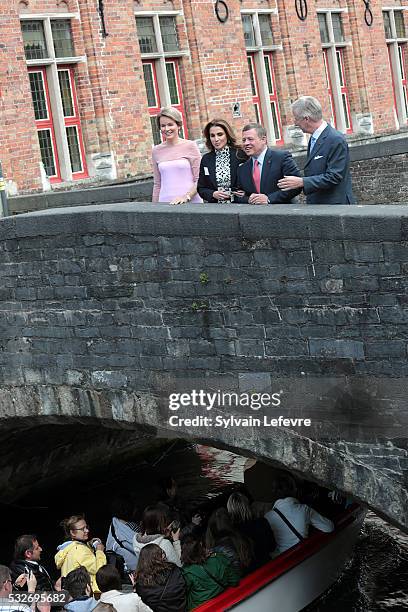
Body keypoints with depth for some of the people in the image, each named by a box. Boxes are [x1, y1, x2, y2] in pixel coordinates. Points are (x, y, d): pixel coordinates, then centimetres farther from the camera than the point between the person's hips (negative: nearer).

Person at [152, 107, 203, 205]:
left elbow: (200, 180, -2)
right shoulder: (157, 151, 11)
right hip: (165, 203, 3)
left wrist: (186, 197, -14)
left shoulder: (190, 146, 1)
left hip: (191, 203, -3)